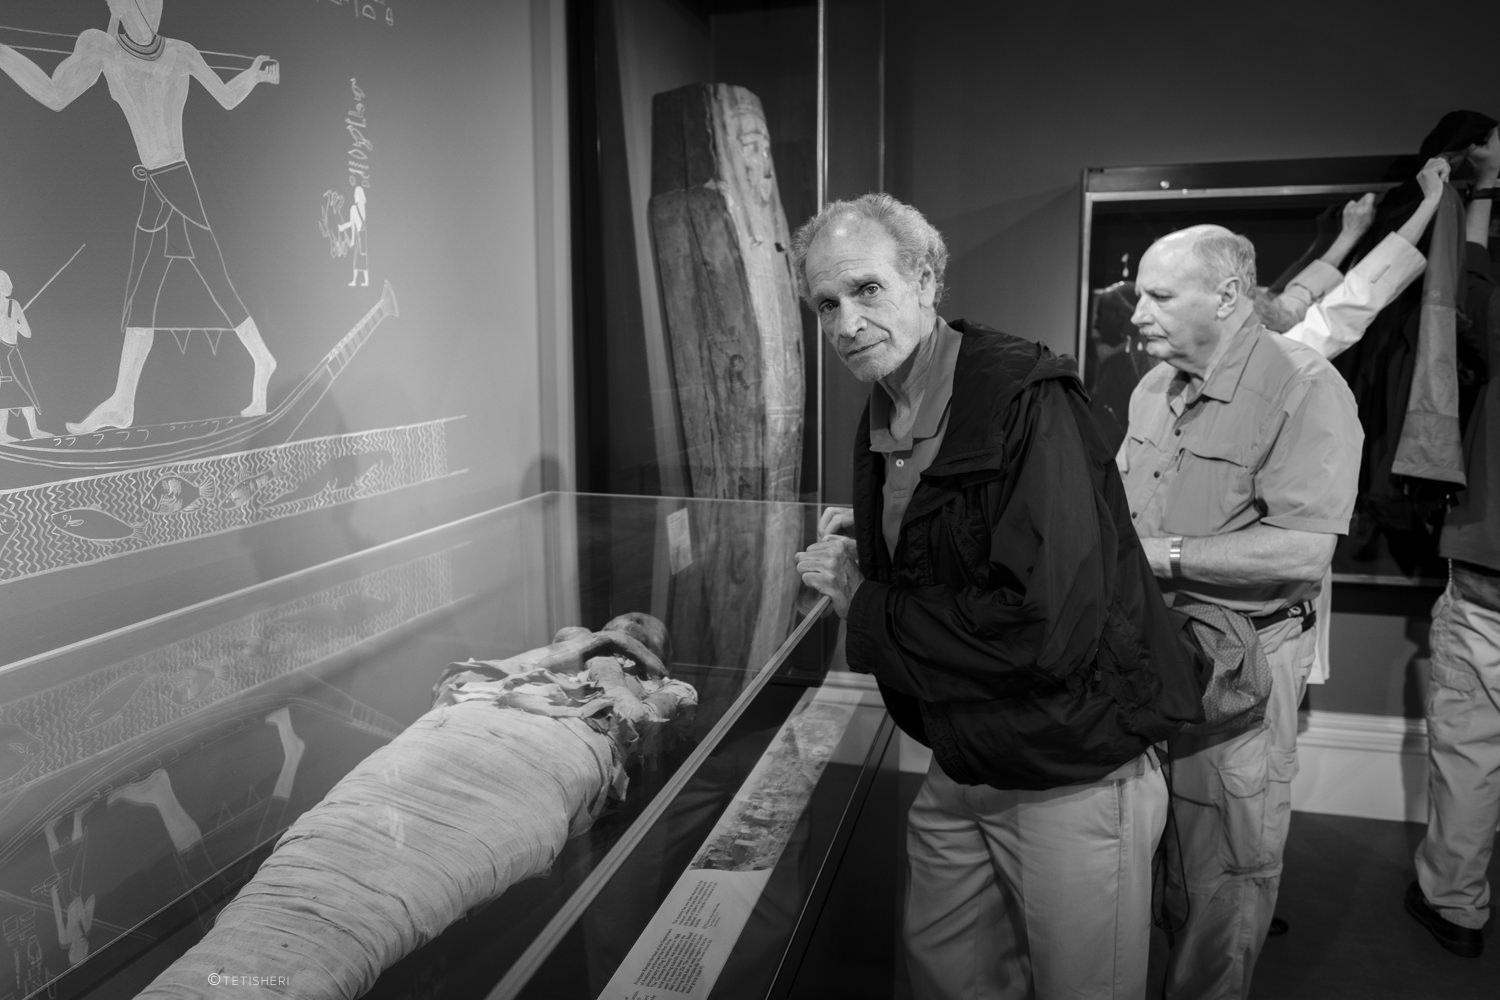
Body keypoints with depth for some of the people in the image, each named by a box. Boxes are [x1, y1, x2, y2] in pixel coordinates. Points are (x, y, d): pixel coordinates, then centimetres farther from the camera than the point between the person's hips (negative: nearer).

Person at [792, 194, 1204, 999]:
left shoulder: (1028, 402, -23)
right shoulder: (882, 419, 2)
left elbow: (1047, 629, -31)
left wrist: (864, 607, -19)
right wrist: (862, 545, -7)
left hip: (1072, 777, -7)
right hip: (960, 773, 8)